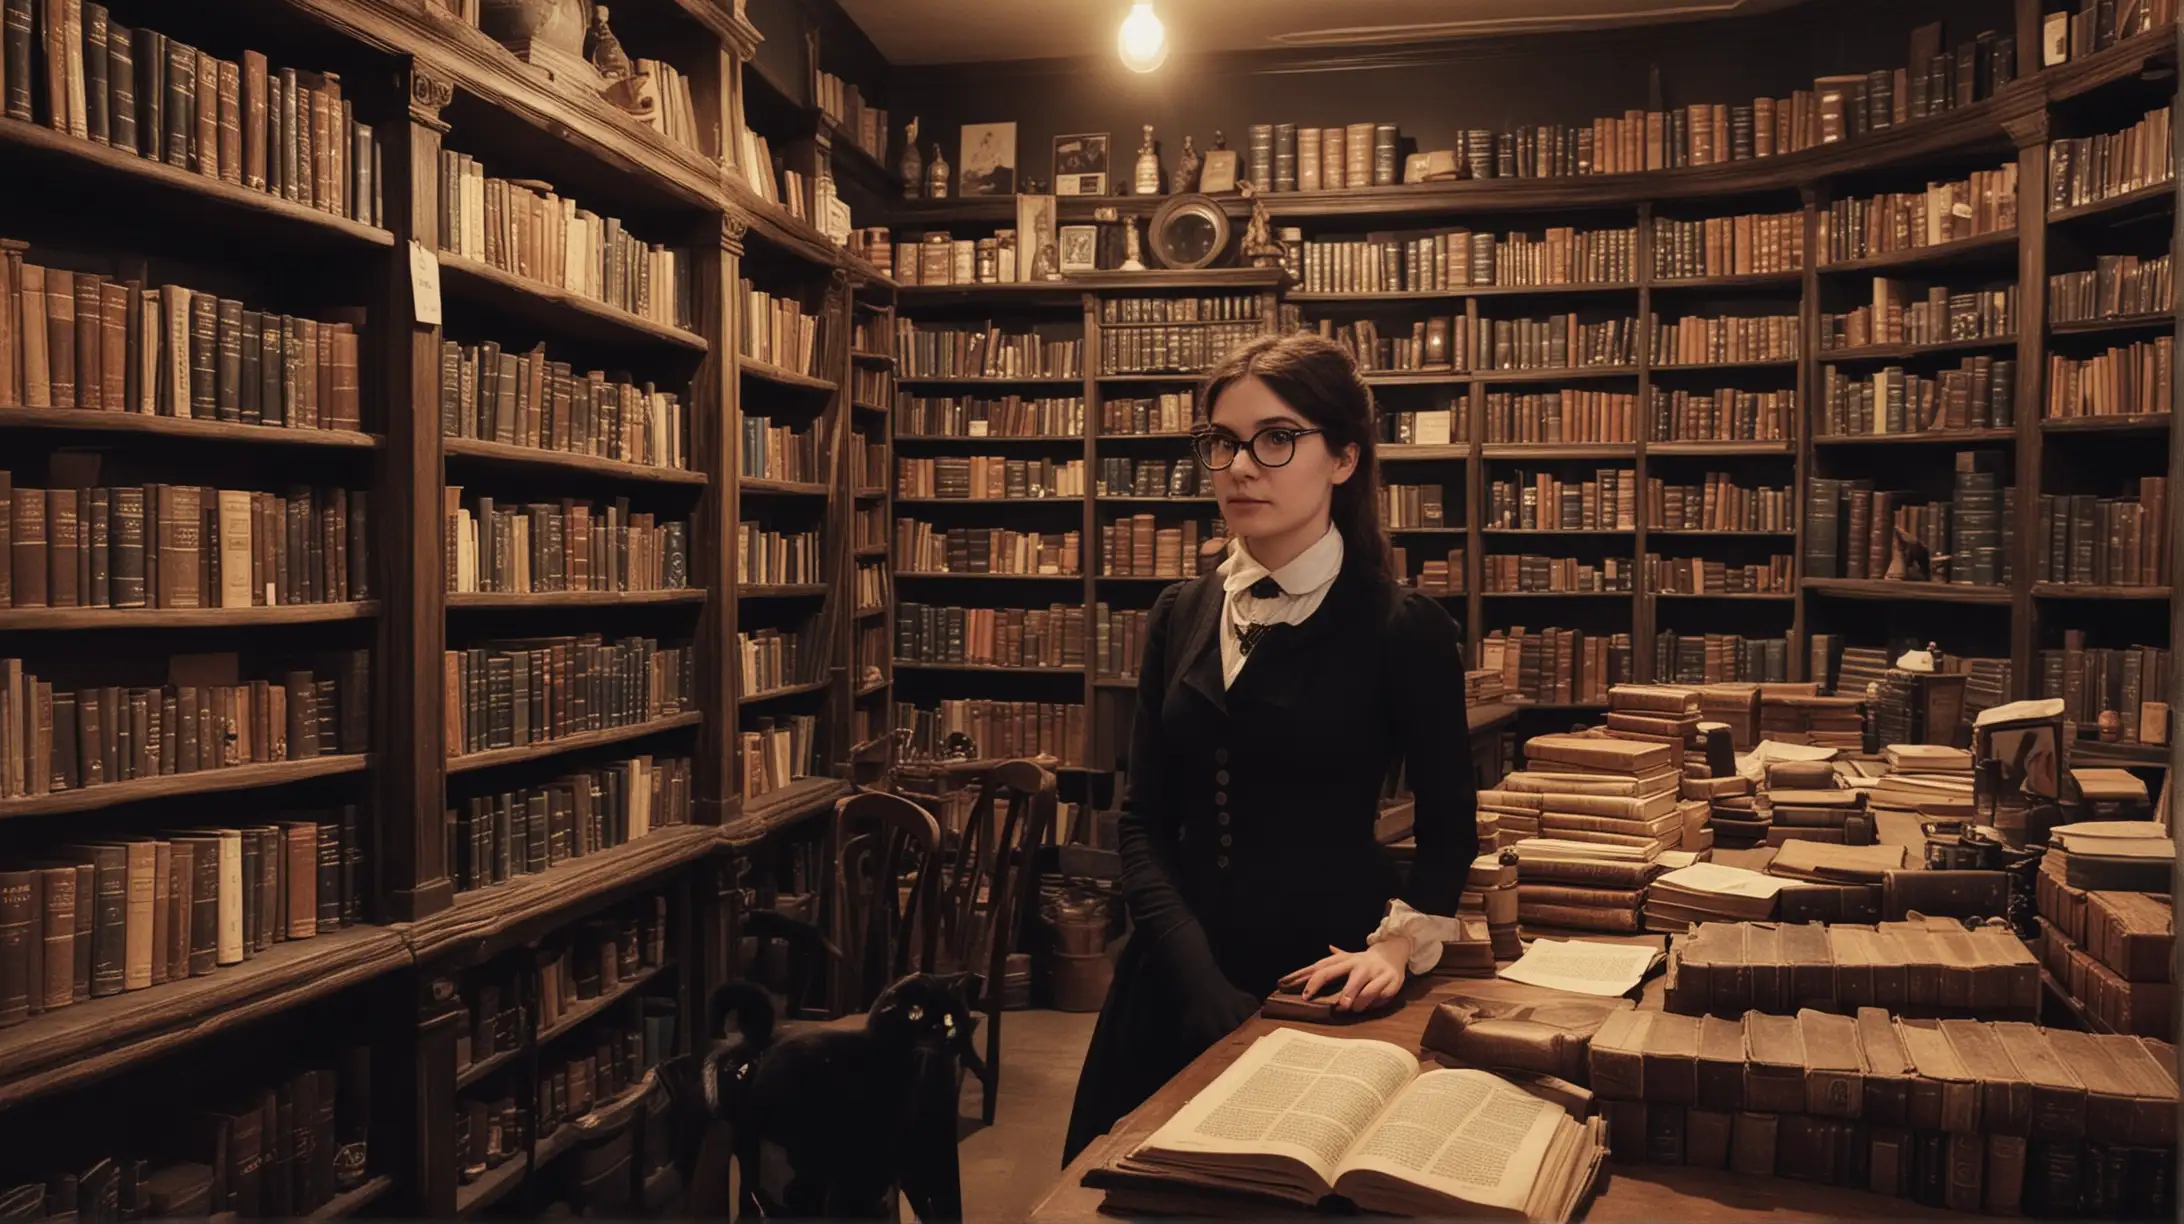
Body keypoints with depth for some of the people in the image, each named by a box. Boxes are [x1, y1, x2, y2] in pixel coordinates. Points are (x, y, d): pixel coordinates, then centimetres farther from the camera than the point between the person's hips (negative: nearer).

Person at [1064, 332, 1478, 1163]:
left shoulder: (1404, 629, -9)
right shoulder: (1181, 615, 3)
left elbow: (1449, 824, 1)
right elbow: (1144, 816, -1)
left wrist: (1395, 944, -15)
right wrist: (1203, 980, -13)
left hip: (1320, 980, -4)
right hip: (1182, 977, 4)